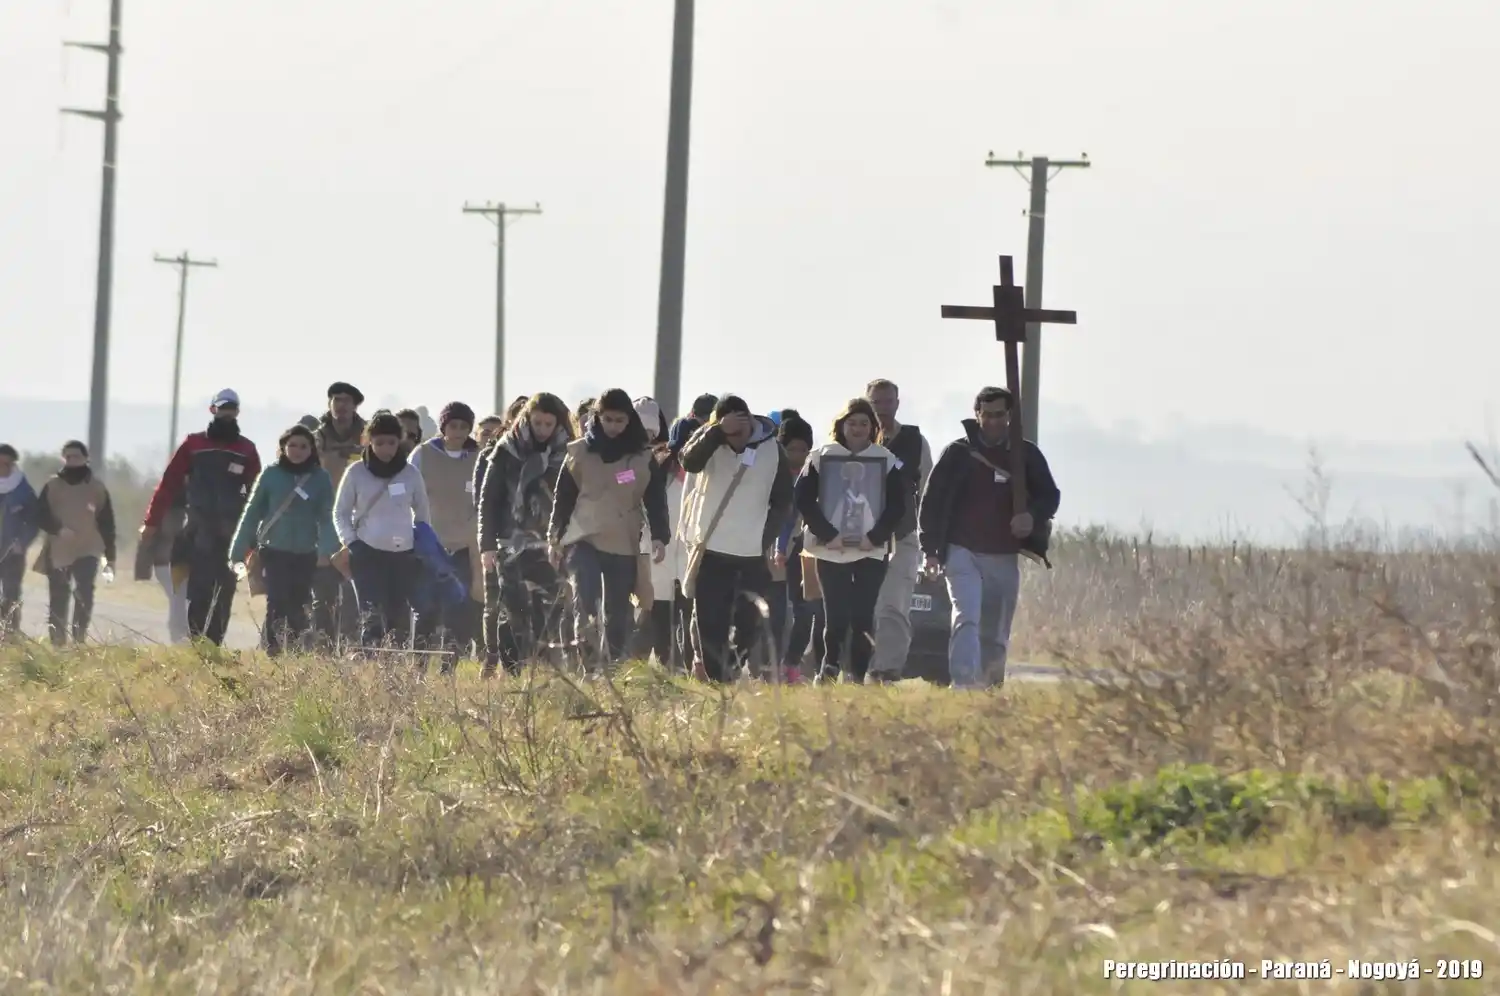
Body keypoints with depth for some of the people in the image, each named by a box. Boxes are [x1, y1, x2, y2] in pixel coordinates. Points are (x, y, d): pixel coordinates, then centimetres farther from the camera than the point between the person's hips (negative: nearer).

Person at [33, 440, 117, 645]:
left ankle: (80, 639, -18)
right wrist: (58, 529, -19)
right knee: (58, 602, 2)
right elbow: (41, 516, 1)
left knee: (84, 595, -18)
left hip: (88, 551, -1)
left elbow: (107, 523, 9)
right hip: (58, 552, 1)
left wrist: (110, 555, 6)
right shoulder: (52, 487, 7)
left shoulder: (97, 488, 8)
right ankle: (57, 643, 8)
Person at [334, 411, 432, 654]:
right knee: (372, 616, -14)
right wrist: (350, 543, -7)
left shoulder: (411, 474, 5)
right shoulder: (356, 473, 0)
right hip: (367, 553, -2)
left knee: (399, 617, 2)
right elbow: (340, 513, 6)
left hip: (404, 554, 2)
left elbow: (423, 514, 15)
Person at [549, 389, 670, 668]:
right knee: (585, 603, -17)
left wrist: (659, 537, -10)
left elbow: (655, 499, 2)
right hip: (583, 540, -1)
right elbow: (563, 498, 7)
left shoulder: (643, 457, 4)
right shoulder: (579, 453, 3)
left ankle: (615, 664, 12)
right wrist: (555, 538, 4)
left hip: (624, 546, 1)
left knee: (617, 613, 5)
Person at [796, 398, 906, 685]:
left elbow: (898, 505, 4)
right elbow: (804, 499, -1)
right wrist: (828, 535, -9)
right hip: (831, 551, 0)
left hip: (871, 551, 0)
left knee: (863, 616, -4)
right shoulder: (822, 457, 4)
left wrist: (875, 537, -8)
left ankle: (859, 675, 0)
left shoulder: (886, 461, 7)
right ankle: (830, 666, 6)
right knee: (836, 615, -6)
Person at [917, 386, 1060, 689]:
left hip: (1004, 558, 3)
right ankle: (963, 686, -31)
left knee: (995, 635, 10)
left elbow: (1050, 496, 13)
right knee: (966, 619, -21)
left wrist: (1032, 516, -10)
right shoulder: (957, 453, 1)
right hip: (962, 553, -3)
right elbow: (932, 500, 2)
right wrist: (930, 548, -5)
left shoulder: (1027, 455, 8)